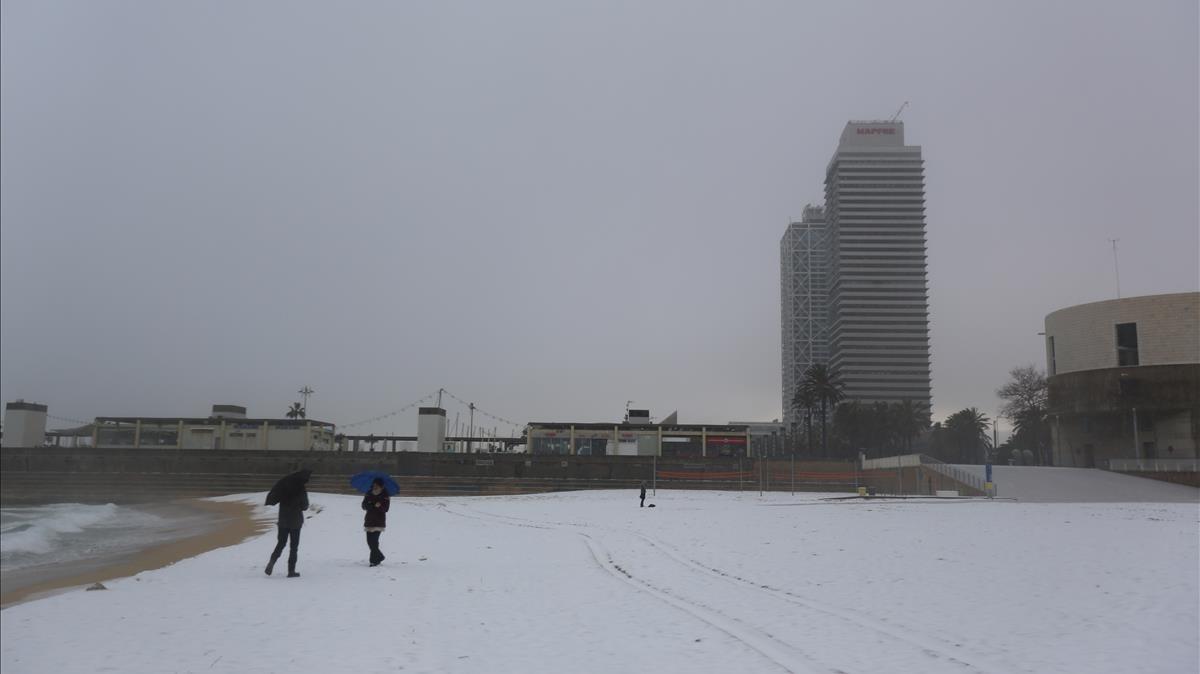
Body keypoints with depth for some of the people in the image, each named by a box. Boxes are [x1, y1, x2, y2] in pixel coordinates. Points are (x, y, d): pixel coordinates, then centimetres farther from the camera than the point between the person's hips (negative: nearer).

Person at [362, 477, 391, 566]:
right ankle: (379, 556, 25)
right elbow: (364, 506, -1)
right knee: (369, 541, 6)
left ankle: (374, 560, -3)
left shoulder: (385, 496, -4)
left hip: (379, 522, -5)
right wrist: (374, 505, -18)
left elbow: (385, 509, -10)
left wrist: (379, 506, -30)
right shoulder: (368, 494, 7)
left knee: (374, 541, -13)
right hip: (369, 520, 5)